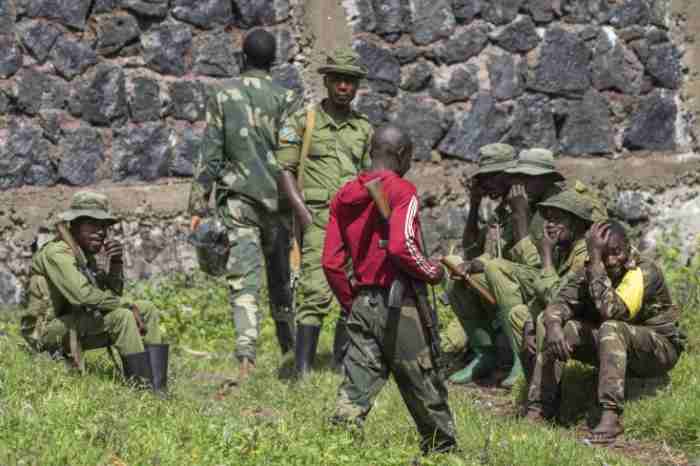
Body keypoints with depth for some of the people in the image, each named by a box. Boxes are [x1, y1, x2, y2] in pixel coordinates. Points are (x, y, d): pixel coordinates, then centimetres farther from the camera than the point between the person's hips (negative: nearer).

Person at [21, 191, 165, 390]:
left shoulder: (85, 253, 12)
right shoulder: (57, 252, -18)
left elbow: (112, 294, 12)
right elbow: (83, 295, -31)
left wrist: (116, 264, -6)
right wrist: (128, 305, -22)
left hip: (76, 325, 10)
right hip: (48, 330, -10)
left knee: (147, 310, 6)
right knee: (122, 317, -28)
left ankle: (158, 387, -2)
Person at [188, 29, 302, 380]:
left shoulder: (222, 98, 2)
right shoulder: (287, 99, 0)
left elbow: (210, 156, 0)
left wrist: (199, 204, 4)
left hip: (238, 200, -1)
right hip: (278, 197, 1)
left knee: (243, 279, -7)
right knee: (281, 277, 14)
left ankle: (246, 357, -22)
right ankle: (290, 350, 21)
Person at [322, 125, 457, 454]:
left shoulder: (344, 196, 10)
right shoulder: (402, 191, -9)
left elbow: (331, 262, 8)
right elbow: (401, 247, -23)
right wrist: (433, 272, -7)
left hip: (362, 304, 5)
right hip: (398, 303, -5)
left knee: (357, 384, 3)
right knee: (423, 384, 8)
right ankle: (443, 448, 20)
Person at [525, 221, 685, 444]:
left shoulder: (646, 272, -23)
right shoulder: (591, 272, -4)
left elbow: (611, 311, -37)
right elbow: (560, 303, -13)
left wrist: (596, 262, -36)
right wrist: (553, 324, -36)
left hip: (660, 348, -6)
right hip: (609, 343, 6)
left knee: (611, 328, -37)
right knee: (550, 324, -13)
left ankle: (611, 417, -43)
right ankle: (539, 410, -17)